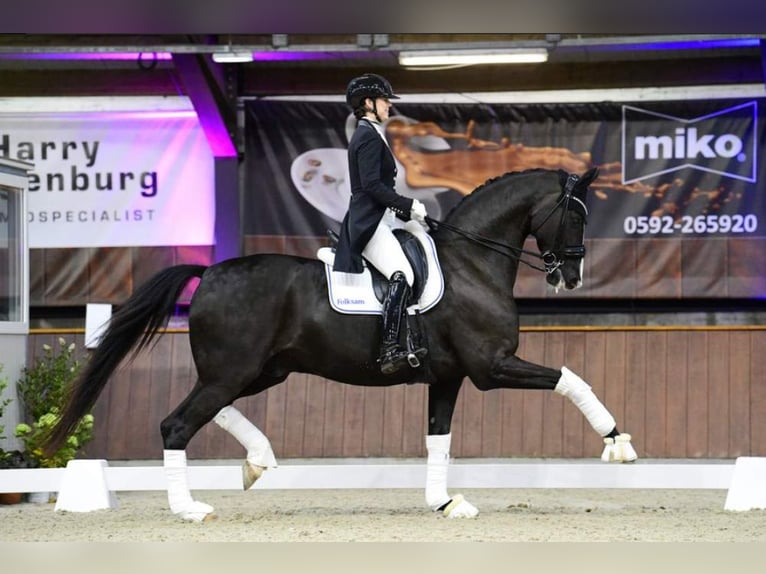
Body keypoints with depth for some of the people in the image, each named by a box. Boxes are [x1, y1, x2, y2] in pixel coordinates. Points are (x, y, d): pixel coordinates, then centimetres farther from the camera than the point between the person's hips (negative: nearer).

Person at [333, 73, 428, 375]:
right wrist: (409, 205, -17)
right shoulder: (370, 137, -10)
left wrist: (408, 213, 20)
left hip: (372, 222, 12)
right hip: (370, 223, -12)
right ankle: (390, 350, -36)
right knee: (402, 276, -26)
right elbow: (372, 185, -20)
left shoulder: (365, 135, 21)